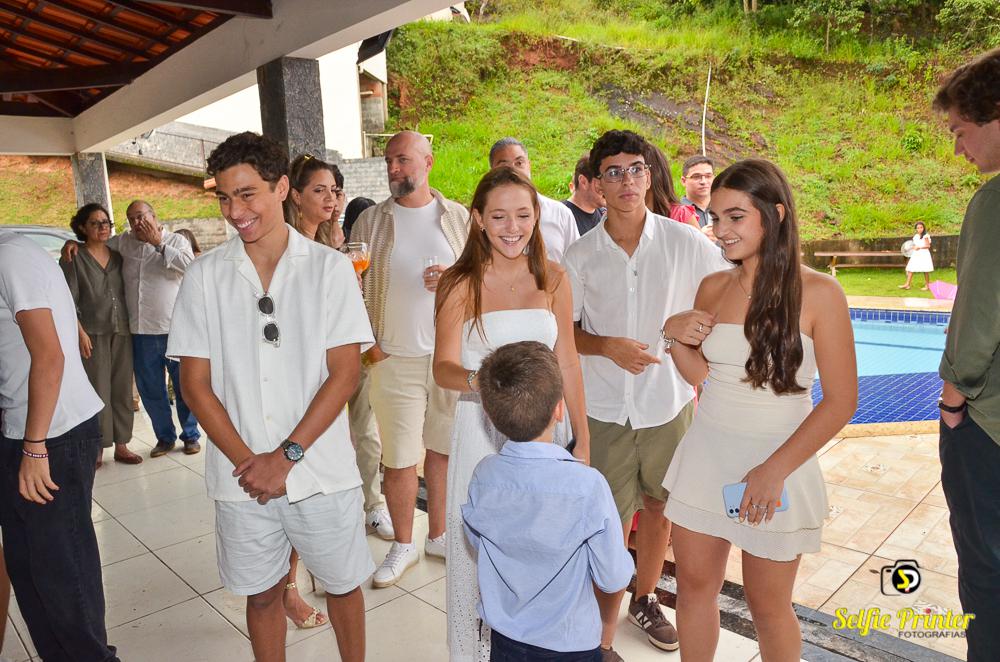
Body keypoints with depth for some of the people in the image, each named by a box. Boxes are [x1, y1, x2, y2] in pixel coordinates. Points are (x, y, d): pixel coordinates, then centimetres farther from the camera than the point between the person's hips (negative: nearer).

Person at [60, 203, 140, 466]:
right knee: (97, 392, -3)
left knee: (122, 390, 6)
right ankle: (97, 449, 8)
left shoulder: (118, 256, 13)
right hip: (93, 334, -4)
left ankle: (121, 445, 15)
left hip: (122, 332, 4)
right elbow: (69, 301, -4)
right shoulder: (74, 258, 0)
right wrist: (80, 332, -11)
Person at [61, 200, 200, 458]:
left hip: (175, 330, -4)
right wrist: (74, 242, 6)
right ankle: (165, 437, 26)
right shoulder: (124, 241, 10)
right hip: (141, 332, 4)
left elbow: (189, 264, -18)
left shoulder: (176, 241, 1)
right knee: (150, 389, 11)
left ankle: (191, 435, 19)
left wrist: (158, 243, -13)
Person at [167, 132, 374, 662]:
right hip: (241, 478, 2)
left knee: (343, 585, 14)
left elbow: (344, 373, -8)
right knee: (261, 594, 17)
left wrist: (286, 457, -12)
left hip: (322, 471, -1)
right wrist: (247, 461, -9)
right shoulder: (204, 276, 0)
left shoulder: (329, 268, -5)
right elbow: (196, 383, 0)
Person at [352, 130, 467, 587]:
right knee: (399, 458, 4)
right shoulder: (370, 221, 3)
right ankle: (403, 545, 24)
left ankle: (438, 535, 30)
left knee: (443, 448, 12)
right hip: (394, 358, -1)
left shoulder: (459, 217, 6)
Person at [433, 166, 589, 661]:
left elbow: (567, 362, 6)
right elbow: (443, 366, -14)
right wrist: (477, 380, -36)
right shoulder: (460, 284, -7)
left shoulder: (553, 279, 2)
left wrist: (582, 438, 7)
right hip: (481, 430, -3)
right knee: (478, 547, 7)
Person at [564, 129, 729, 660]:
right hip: (605, 409, -1)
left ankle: (644, 599, 43)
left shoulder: (684, 242, -5)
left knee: (658, 508, 18)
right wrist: (607, 346, -14)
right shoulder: (580, 256, -3)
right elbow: (564, 332, 4)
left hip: (668, 402, 1)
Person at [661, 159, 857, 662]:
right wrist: (675, 336, -8)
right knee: (694, 584, 14)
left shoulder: (818, 293, -12)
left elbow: (840, 401, -11)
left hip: (775, 461, -4)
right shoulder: (713, 287, 2)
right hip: (705, 455, 4)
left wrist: (775, 470, -16)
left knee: (767, 604, 14)